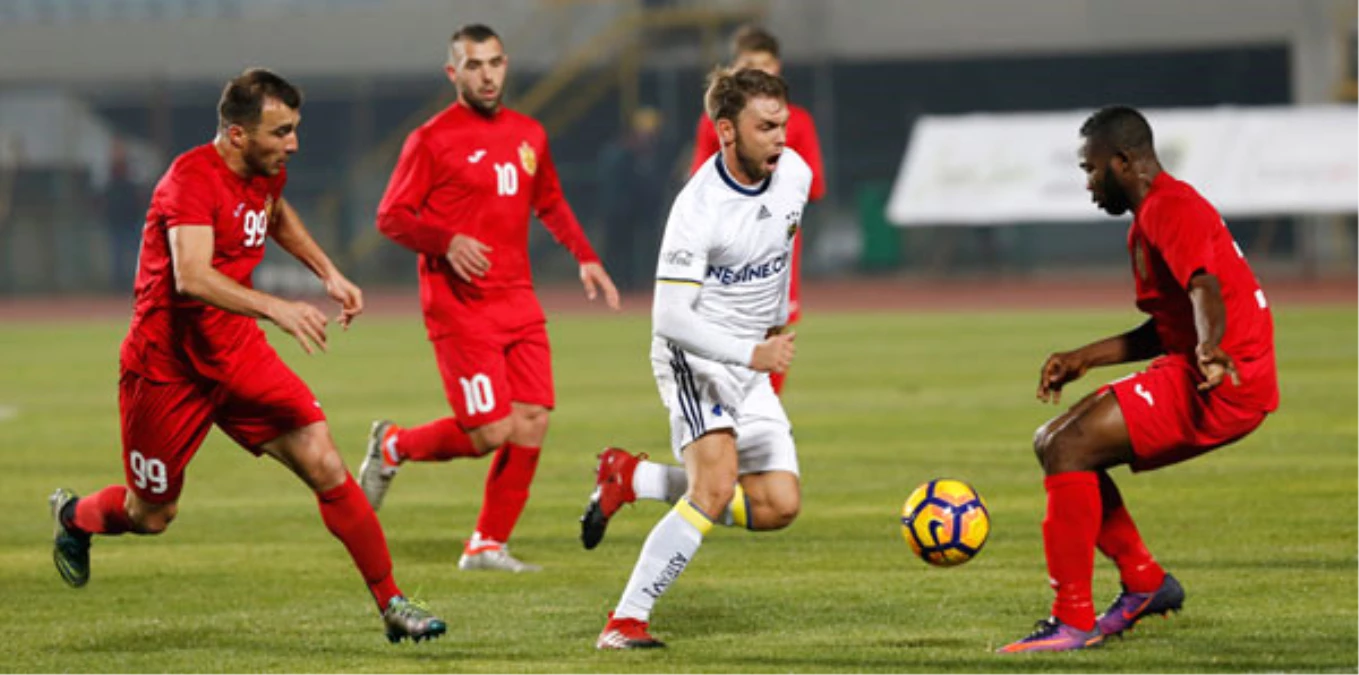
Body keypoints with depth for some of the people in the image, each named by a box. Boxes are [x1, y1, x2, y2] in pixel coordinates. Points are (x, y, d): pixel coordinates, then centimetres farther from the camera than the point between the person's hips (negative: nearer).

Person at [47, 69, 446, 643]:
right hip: (167, 367, -6)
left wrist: (328, 272, 17)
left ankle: (391, 603, -6)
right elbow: (191, 278, -40)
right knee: (151, 515, 10)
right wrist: (276, 309, -51)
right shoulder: (192, 179, -25)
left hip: (238, 357, 6)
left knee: (324, 466, -11)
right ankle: (74, 517, 44)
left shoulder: (267, 172, 1)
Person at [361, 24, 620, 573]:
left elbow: (550, 203, 28)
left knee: (532, 424, -3)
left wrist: (585, 258, 15)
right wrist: (447, 242, -22)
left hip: (517, 301, 6)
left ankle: (488, 546, 10)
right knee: (489, 433, -11)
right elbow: (391, 217, -6)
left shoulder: (528, 135, 13)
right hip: (460, 307, -6)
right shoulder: (432, 140, -7)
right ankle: (392, 446, 17)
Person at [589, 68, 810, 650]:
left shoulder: (795, 175, -3)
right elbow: (669, 319, -27)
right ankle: (626, 621, -20)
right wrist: (751, 354, -32)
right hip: (695, 356, -7)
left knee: (779, 505, -1)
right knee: (716, 487, -26)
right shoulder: (698, 208, -24)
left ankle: (631, 478, 15)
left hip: (753, 365, 7)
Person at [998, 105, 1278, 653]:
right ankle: (1144, 582, 14)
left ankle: (1073, 621, -17)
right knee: (1054, 442, 13)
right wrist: (1084, 358, 23)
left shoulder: (1170, 209, -11)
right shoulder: (1149, 219, 22)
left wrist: (1210, 350, -48)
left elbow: (1204, 286, -30)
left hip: (1223, 383, -11)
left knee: (1068, 448, -19)